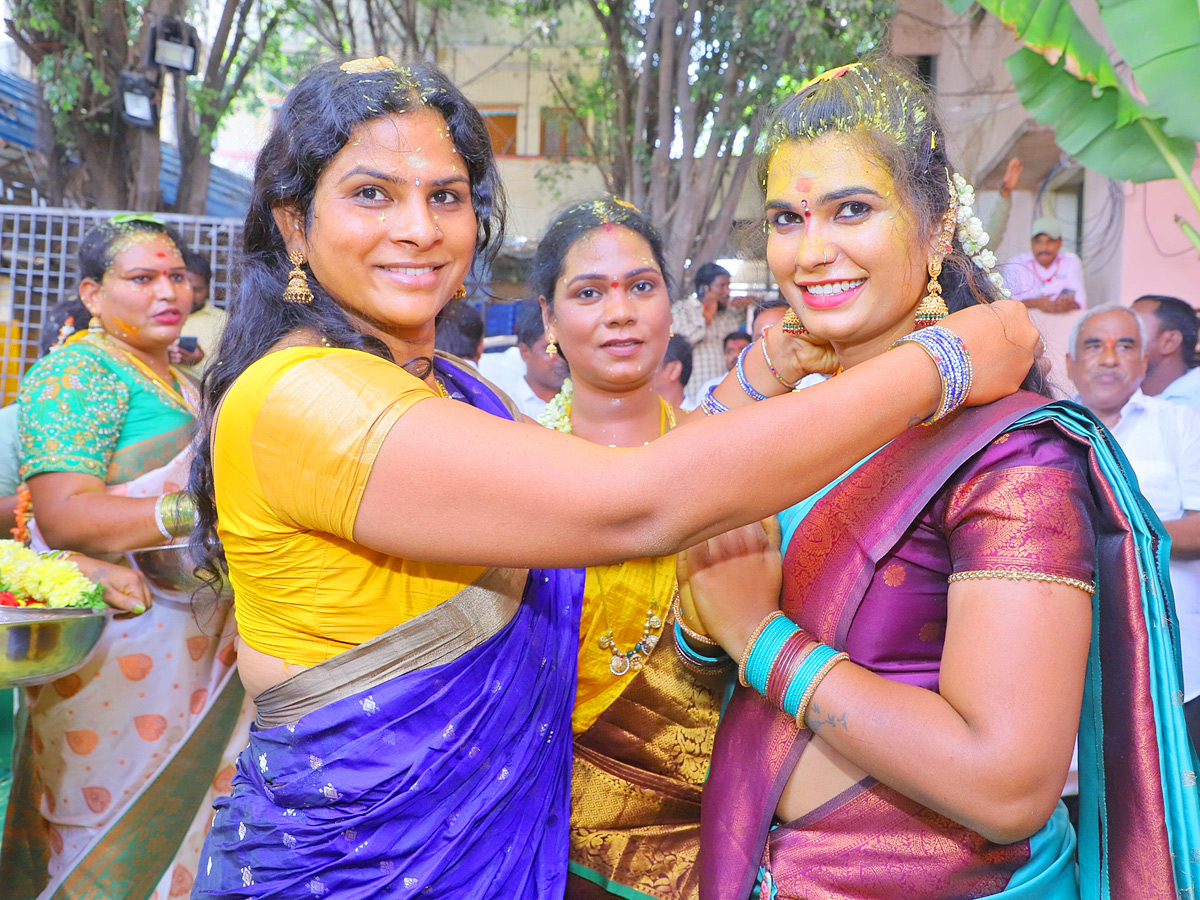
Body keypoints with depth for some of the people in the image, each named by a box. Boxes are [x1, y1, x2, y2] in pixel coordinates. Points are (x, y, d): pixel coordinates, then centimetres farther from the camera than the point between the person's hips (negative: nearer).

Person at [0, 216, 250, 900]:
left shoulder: (184, 385, 18)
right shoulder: (77, 371, -8)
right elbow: (63, 516, -20)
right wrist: (194, 511, -30)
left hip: (196, 638, 8)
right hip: (118, 639, -8)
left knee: (180, 817, 13)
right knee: (113, 833, 0)